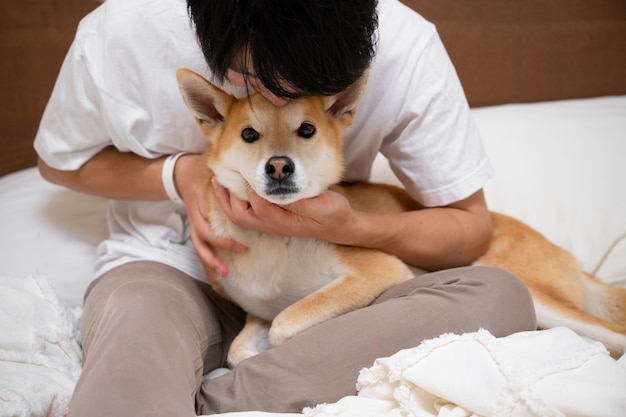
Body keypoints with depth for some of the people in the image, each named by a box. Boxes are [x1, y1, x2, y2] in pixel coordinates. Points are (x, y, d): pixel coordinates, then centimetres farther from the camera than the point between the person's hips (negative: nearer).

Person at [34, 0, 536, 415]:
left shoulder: (405, 47, -17)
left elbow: (471, 228, -7)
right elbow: (58, 162, 4)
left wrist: (349, 228, -26)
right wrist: (176, 174, -15)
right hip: (172, 269, -3)